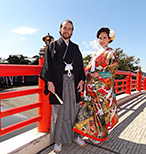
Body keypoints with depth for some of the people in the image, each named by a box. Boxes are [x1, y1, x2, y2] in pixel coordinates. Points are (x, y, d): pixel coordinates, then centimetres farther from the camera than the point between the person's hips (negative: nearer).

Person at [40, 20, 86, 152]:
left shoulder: (75, 47, 15)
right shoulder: (53, 46, 7)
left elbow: (80, 65, 13)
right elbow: (48, 64, -1)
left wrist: (81, 80, 1)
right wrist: (49, 82, -11)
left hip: (73, 83, 3)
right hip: (58, 83, -3)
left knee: (74, 110, 11)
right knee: (59, 112, 4)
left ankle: (75, 135, 30)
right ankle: (58, 140, 20)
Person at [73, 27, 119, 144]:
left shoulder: (110, 53, -2)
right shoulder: (97, 52, 18)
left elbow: (112, 70, -9)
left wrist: (97, 75, -15)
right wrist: (87, 71, 1)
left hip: (103, 87, -6)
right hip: (93, 86, 7)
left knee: (100, 109, 1)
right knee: (90, 107, 9)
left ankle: (100, 135, 21)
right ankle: (91, 132, 26)